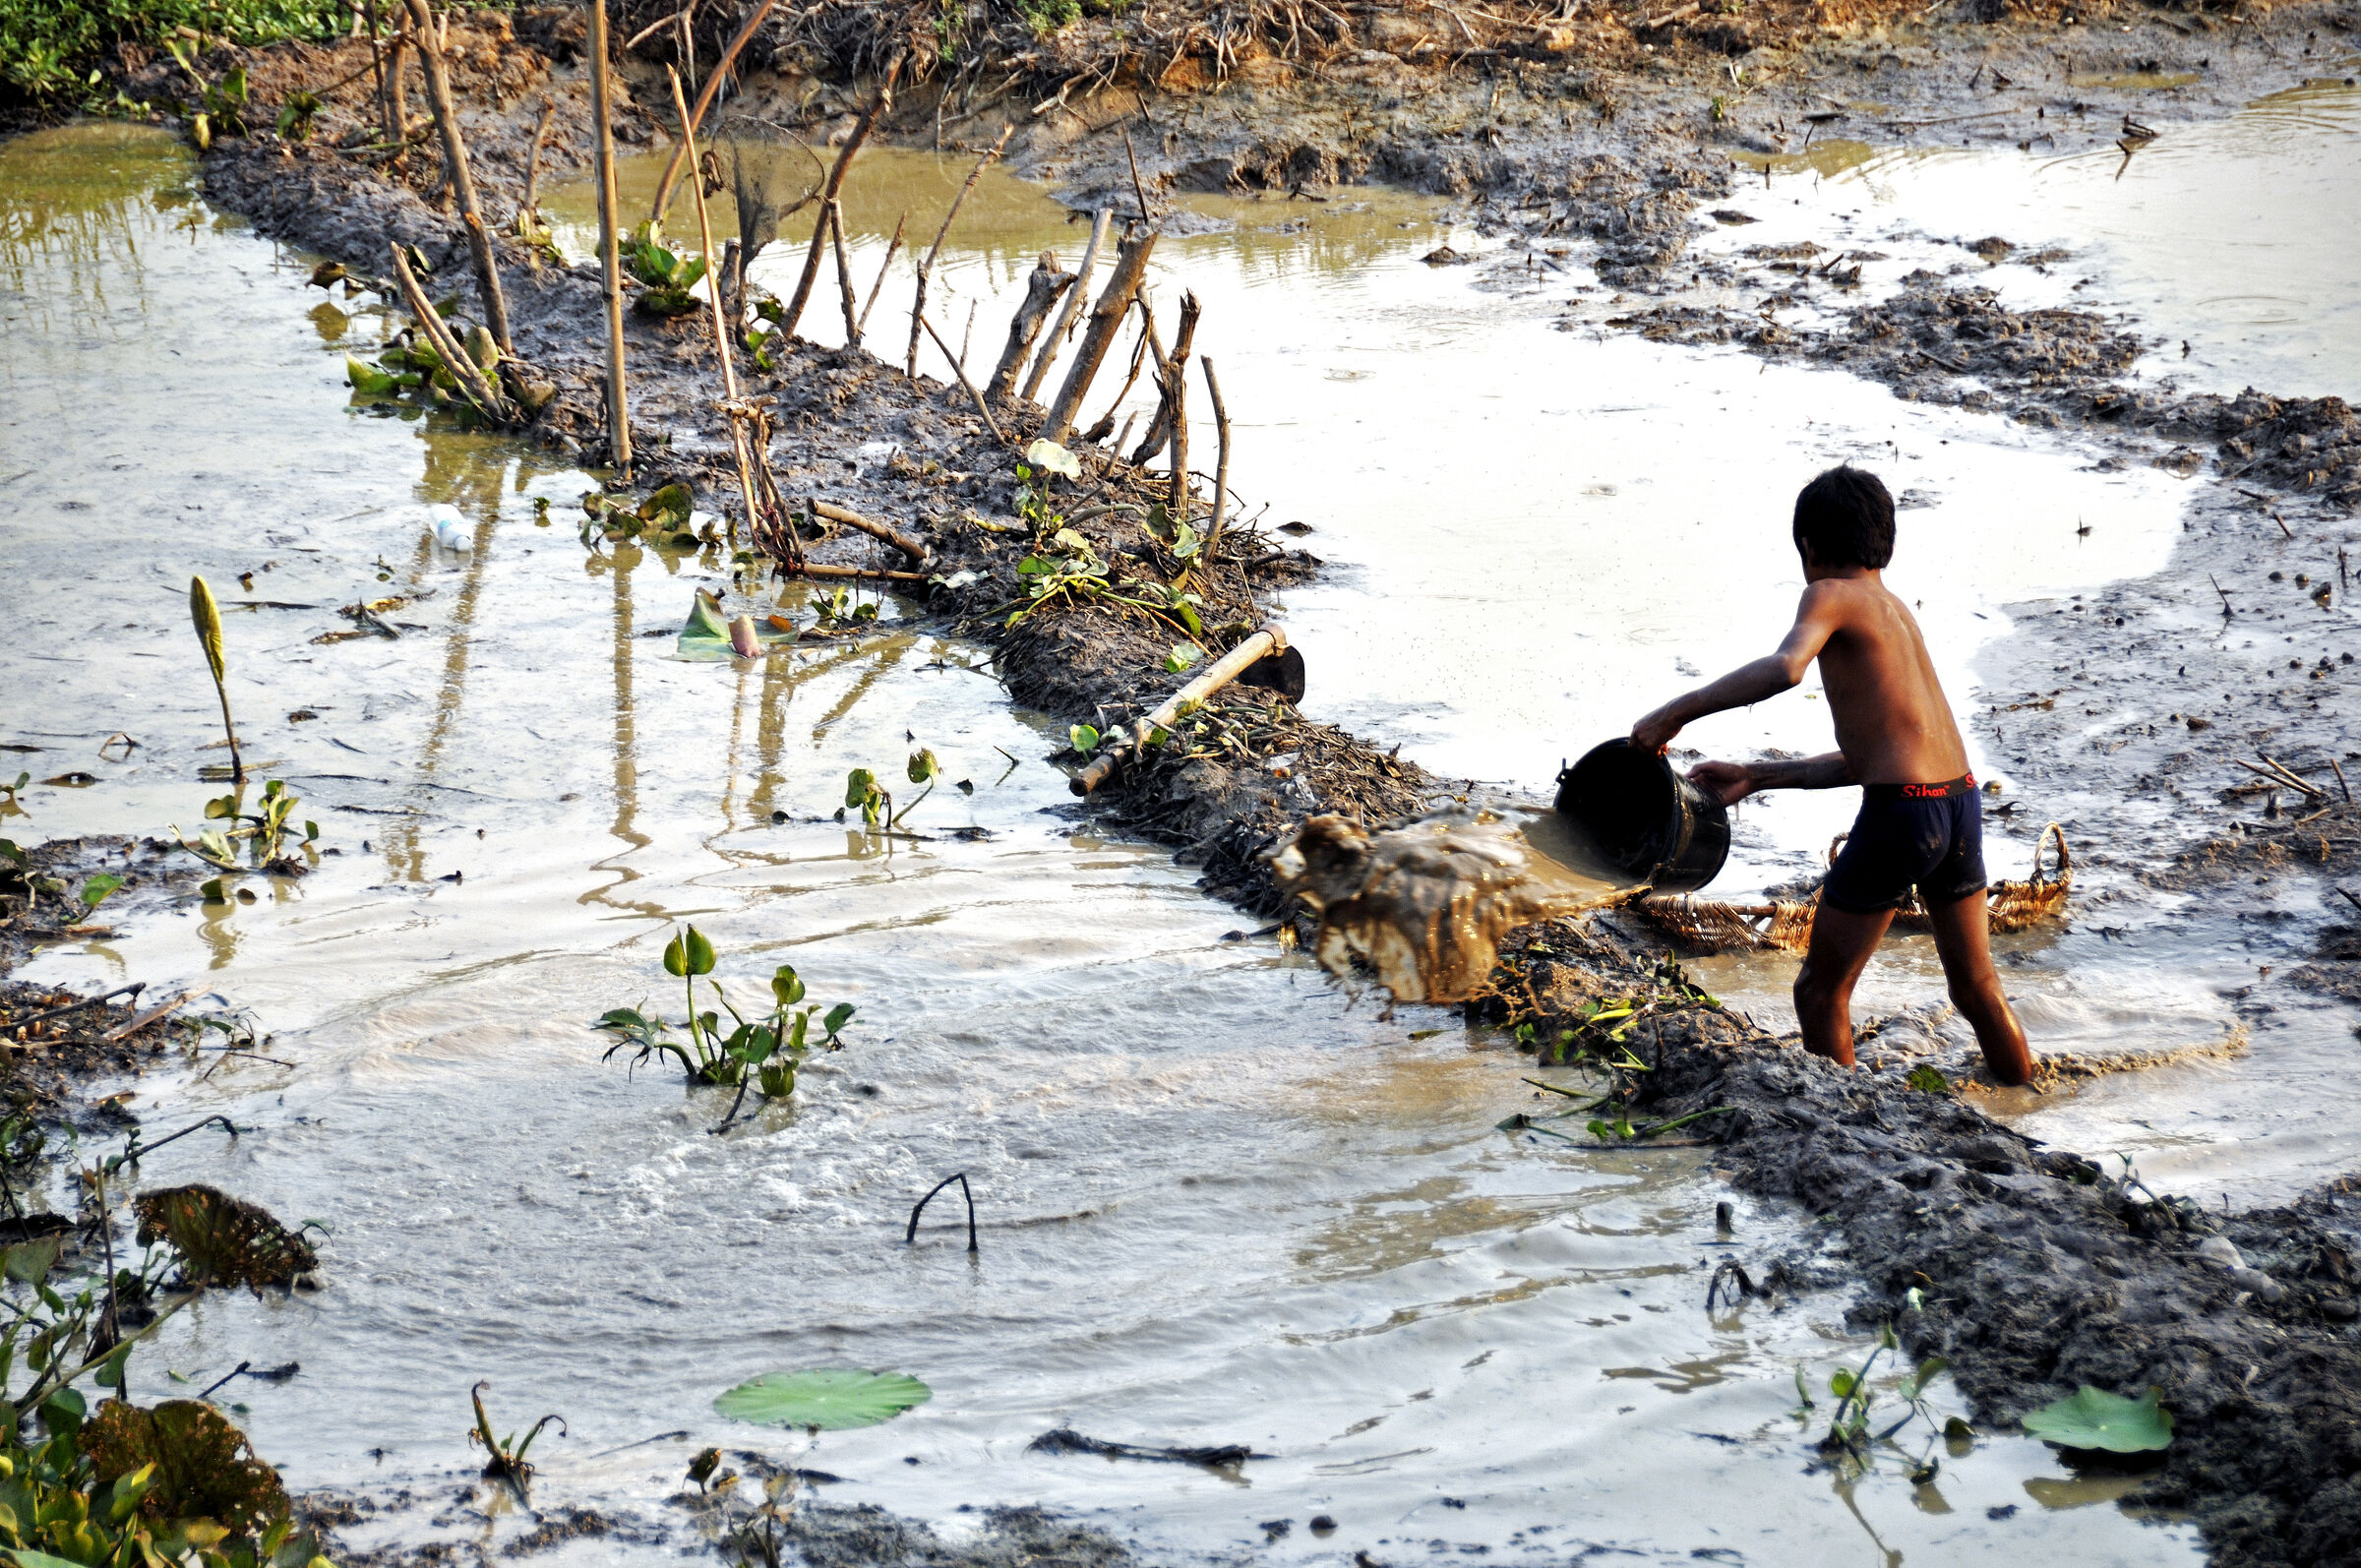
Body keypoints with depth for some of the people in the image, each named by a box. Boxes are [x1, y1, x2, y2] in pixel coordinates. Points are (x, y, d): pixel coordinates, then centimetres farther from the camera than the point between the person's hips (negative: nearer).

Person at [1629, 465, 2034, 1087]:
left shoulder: (1831, 596, -2)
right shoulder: (1895, 611, 24)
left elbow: (1785, 667, -25)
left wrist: (1675, 712, -20)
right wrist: (1754, 777, 27)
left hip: (1900, 814, -8)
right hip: (1962, 803, 8)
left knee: (1821, 991, 7)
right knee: (1977, 989, 22)